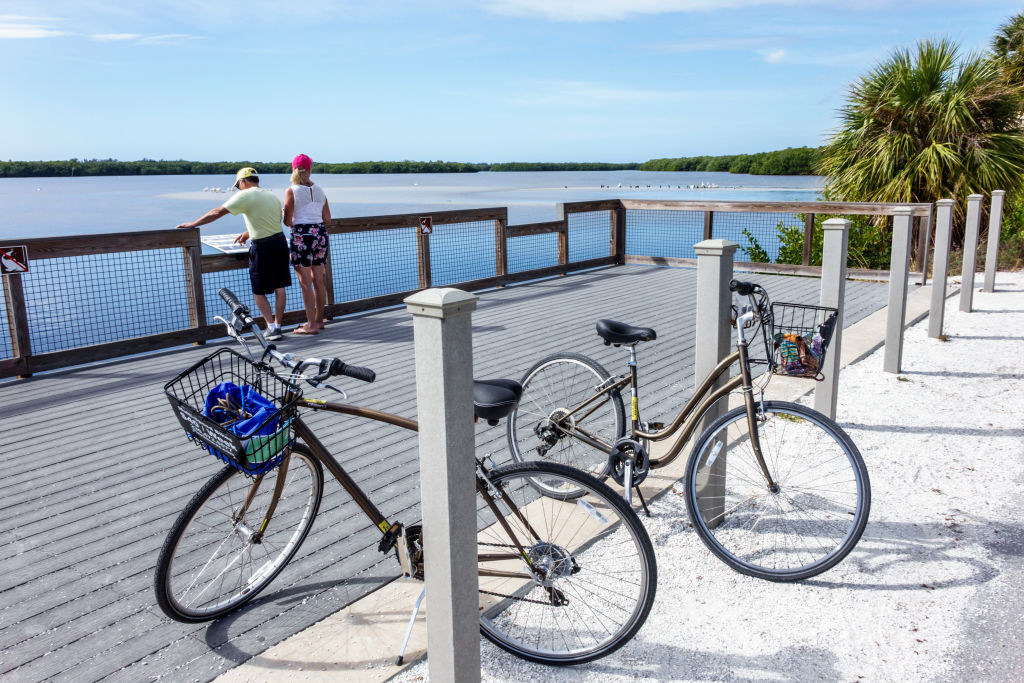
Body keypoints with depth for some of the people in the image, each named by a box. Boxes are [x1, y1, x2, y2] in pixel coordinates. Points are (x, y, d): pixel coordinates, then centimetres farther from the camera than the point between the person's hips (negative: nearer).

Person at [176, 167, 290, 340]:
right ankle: (277, 326, 14)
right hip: (281, 241, 6)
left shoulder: (245, 196, -8)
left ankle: (271, 328, 0)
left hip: (263, 247, -6)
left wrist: (192, 224, 0)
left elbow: (217, 212, -8)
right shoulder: (273, 196, 13)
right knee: (279, 289, 10)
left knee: (259, 293, 5)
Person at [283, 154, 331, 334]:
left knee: (305, 282, -1)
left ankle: (311, 325, 1)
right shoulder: (319, 190, 8)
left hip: (302, 235, -5)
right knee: (319, 280, 12)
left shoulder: (291, 191, -5)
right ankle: (318, 320, 21)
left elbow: (287, 221, -7)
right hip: (320, 234, 5)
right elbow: (327, 219, 10)